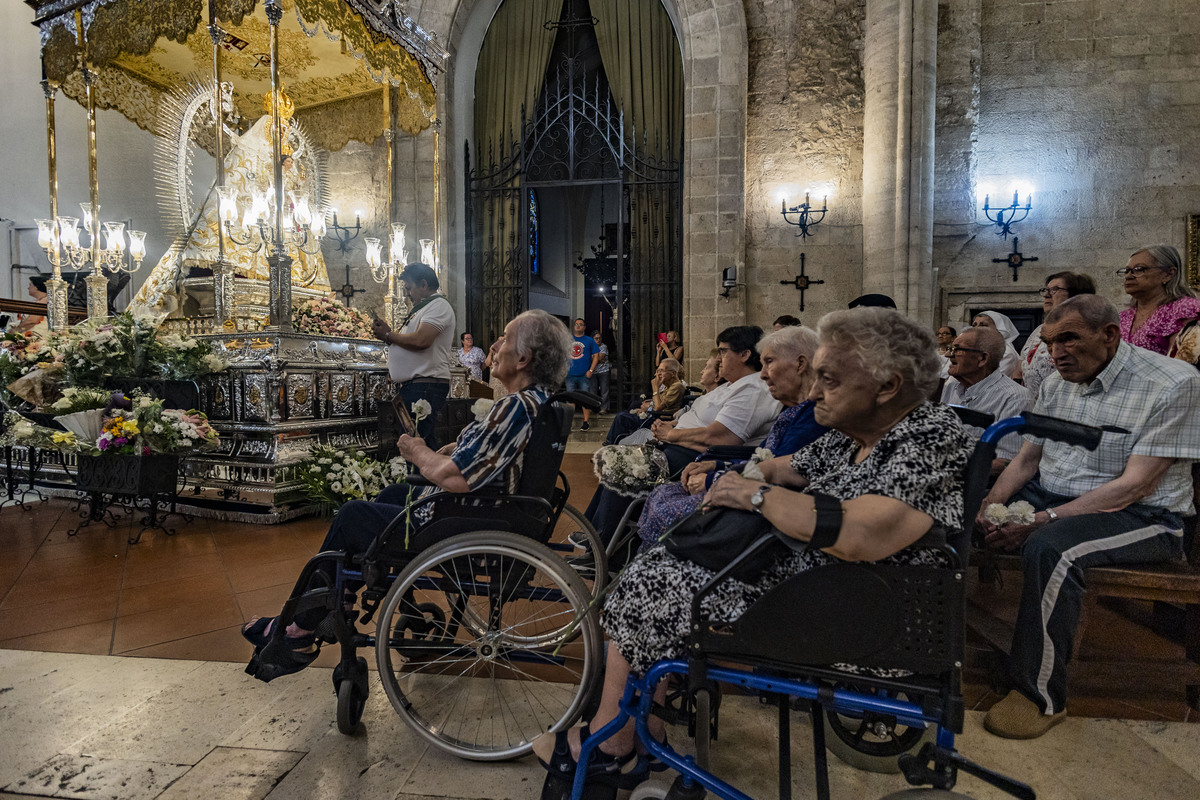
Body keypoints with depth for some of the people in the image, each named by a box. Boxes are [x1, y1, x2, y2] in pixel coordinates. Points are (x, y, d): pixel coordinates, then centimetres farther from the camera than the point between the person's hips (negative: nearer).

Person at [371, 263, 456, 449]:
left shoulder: (438, 305, -6)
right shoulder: (421, 308, 26)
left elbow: (421, 340, -21)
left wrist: (388, 335, -7)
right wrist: (388, 332, 10)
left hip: (425, 386, -10)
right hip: (413, 386, 10)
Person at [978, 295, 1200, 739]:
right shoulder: (1055, 385, 9)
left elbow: (1134, 486, -20)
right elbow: (1026, 458, 10)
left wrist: (1043, 519, -27)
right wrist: (991, 503, -11)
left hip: (1139, 517, -7)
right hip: (1048, 498, 7)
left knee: (1048, 548, -37)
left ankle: (1041, 697, -22)